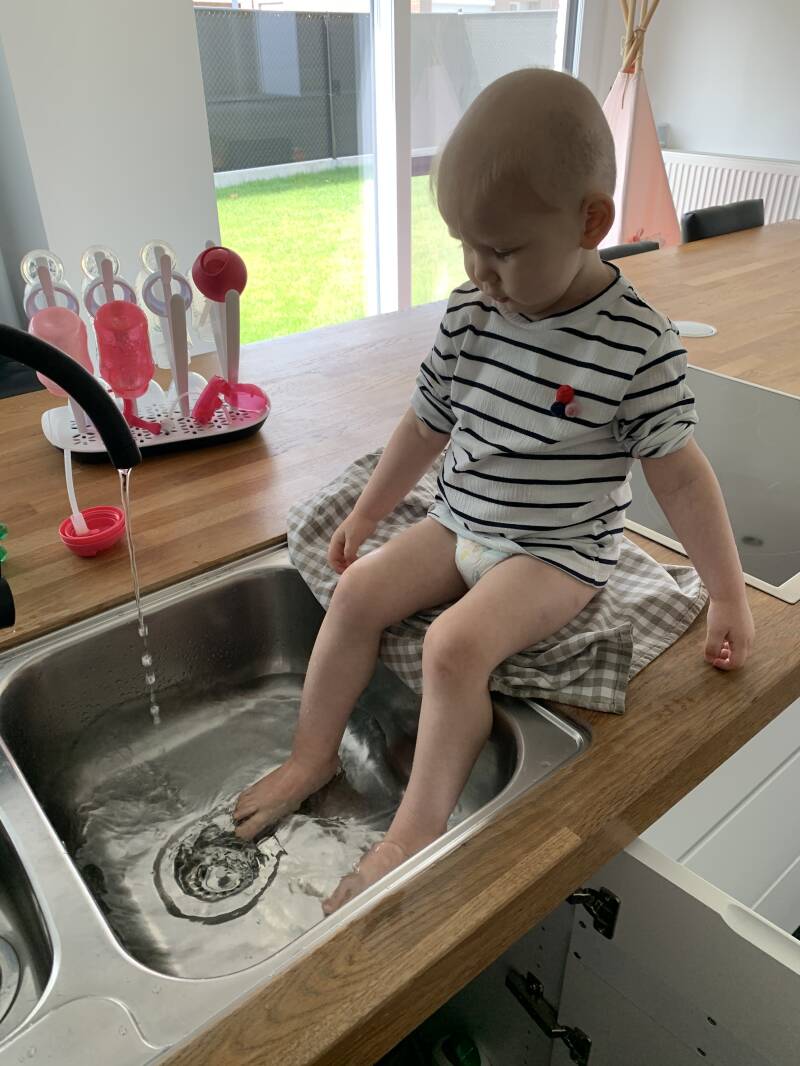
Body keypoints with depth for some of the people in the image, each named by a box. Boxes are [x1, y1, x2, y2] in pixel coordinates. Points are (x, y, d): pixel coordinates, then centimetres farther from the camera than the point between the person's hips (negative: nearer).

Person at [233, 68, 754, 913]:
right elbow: (427, 424, 7)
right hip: (460, 525, 6)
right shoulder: (467, 314, -4)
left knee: (455, 645, -25)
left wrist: (728, 596, -6)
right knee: (358, 592, -7)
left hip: (559, 551, -5)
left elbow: (679, 473, -11)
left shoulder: (639, 344, -19)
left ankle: (419, 827, -6)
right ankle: (313, 755, 11)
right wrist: (364, 516, 14)